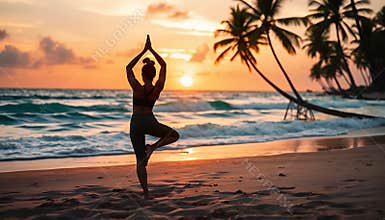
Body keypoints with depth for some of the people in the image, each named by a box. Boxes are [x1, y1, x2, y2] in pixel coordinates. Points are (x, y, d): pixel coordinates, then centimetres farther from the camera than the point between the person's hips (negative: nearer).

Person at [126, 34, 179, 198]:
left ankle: (146, 193, 0)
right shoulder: (158, 88, -8)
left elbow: (128, 68, 2)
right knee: (174, 135, 22)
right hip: (150, 122, -1)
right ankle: (153, 147, -5)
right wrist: (151, 50, 6)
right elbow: (163, 65, 4)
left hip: (135, 124, 1)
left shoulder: (137, 88, -12)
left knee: (140, 160, 6)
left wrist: (144, 51, 1)